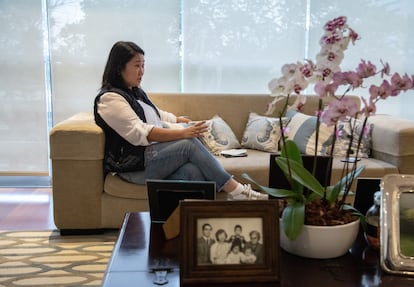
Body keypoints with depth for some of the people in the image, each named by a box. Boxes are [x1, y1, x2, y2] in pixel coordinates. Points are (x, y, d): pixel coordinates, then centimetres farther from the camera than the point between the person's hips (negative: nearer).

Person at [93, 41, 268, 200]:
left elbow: (159, 115, 41)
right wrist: (182, 134, -24)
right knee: (190, 144, -26)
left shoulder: (136, 93, 24)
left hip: (152, 154, 8)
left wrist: (180, 120, 28)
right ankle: (236, 191, -22)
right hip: (133, 164, -7)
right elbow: (140, 133, -18)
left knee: (192, 171, -27)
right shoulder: (109, 98, -6)